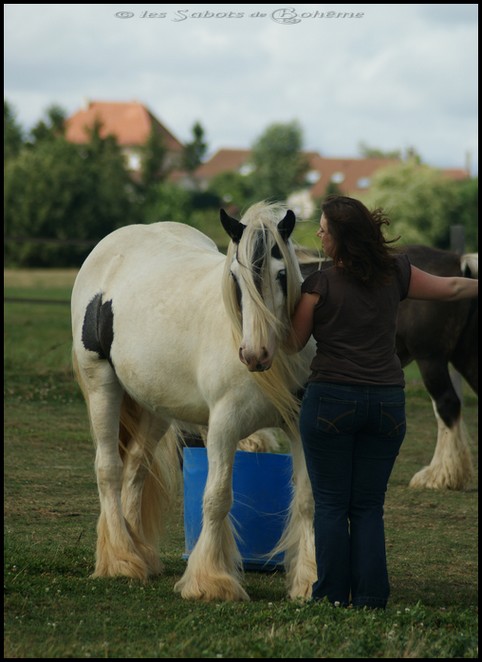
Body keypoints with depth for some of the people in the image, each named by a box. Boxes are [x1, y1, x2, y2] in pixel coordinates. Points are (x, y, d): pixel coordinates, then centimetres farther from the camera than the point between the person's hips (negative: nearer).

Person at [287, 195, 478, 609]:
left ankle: (332, 596, 4)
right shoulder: (396, 273, 2)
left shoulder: (320, 285, -9)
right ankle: (370, 597, 5)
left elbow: (293, 343, 1)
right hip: (388, 402, 4)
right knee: (369, 506, 9)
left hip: (331, 400, -4)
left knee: (331, 504, 4)